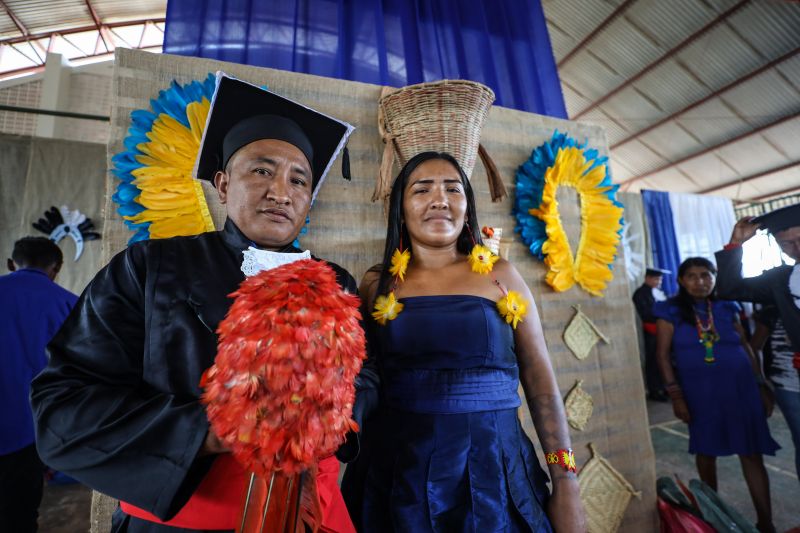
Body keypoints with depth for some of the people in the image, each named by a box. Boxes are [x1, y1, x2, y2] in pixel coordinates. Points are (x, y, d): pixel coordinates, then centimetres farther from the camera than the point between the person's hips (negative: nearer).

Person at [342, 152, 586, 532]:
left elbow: (541, 384, 0)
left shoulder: (500, 275, -2)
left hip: (493, 471, 0)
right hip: (397, 472, 1)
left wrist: (565, 481, -3)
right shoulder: (378, 284, -1)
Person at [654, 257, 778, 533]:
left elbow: (746, 346, 12)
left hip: (741, 387, 2)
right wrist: (676, 395, -10)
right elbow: (663, 355, -7)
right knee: (706, 451, 12)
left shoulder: (727, 307, 5)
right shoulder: (671, 311, -6)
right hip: (700, 392, -2)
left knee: (751, 453, 4)